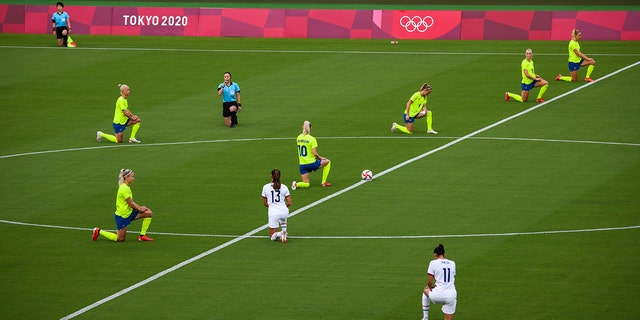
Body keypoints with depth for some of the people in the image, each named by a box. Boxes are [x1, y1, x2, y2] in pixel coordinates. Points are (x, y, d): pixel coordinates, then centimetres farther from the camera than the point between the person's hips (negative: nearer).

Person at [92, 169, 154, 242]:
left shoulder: (126, 187, 10)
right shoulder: (124, 189, -21)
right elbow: (131, 204, -20)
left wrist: (140, 207, 1)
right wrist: (141, 210, -7)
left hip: (129, 213, 9)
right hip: (122, 215, -9)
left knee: (149, 213, -2)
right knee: (120, 239, 0)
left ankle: (142, 236, 5)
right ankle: (99, 231, 16)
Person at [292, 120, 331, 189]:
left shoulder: (298, 138, 4)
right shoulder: (312, 139, -14)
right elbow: (314, 153, -18)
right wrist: (320, 157, 2)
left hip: (302, 165, 5)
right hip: (311, 163, -5)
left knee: (306, 184, 16)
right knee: (327, 162, 21)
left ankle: (296, 184, -15)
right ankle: (324, 182, 21)